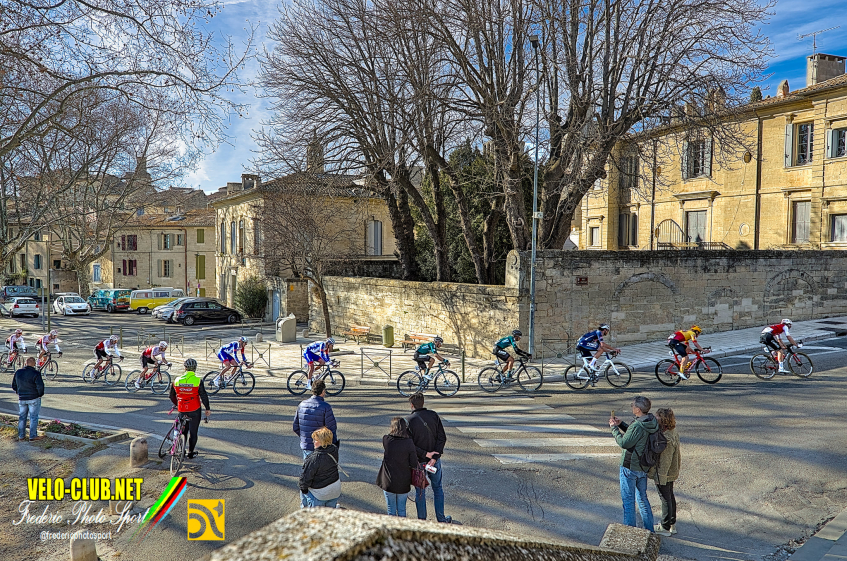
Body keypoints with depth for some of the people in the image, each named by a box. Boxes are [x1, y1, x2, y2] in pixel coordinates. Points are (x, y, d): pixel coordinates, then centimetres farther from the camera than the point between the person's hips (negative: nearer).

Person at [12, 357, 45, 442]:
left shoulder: (18, 372, 2)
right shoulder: (36, 373, -17)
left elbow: (14, 386, 9)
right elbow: (40, 386, -19)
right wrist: (40, 394, -1)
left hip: (22, 399, 5)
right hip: (34, 398, -5)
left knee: (22, 417, 15)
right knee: (33, 417, 3)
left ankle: (21, 436, 21)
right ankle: (33, 436, 6)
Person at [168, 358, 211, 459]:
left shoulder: (177, 380, -1)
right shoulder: (198, 380, -12)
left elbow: (172, 396, 11)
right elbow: (204, 396, -11)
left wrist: (176, 404, 28)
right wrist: (207, 409, -1)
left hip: (182, 410, 3)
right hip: (195, 410, -3)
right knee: (193, 432, 8)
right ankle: (191, 452, 14)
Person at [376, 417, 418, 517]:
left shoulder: (386, 440, -14)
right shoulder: (409, 443, -14)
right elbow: (414, 464, -10)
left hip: (389, 482, 0)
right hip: (403, 482, 0)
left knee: (391, 510, 15)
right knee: (402, 509, 18)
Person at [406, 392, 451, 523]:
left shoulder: (409, 420, -13)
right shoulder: (434, 415, -4)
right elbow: (442, 438, -8)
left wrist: (425, 454, -14)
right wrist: (435, 457, -12)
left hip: (418, 462, -2)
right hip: (434, 459, 3)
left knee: (420, 492, 12)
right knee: (438, 489, 18)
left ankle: (422, 521, 21)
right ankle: (441, 519, 25)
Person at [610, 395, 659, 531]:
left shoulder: (637, 426, -27)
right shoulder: (651, 422, 1)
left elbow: (624, 443, -21)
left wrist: (614, 428, -11)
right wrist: (621, 424, 9)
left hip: (629, 467, -8)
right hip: (643, 467, 8)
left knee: (628, 500, 5)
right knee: (642, 498, 21)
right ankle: (649, 530, 29)